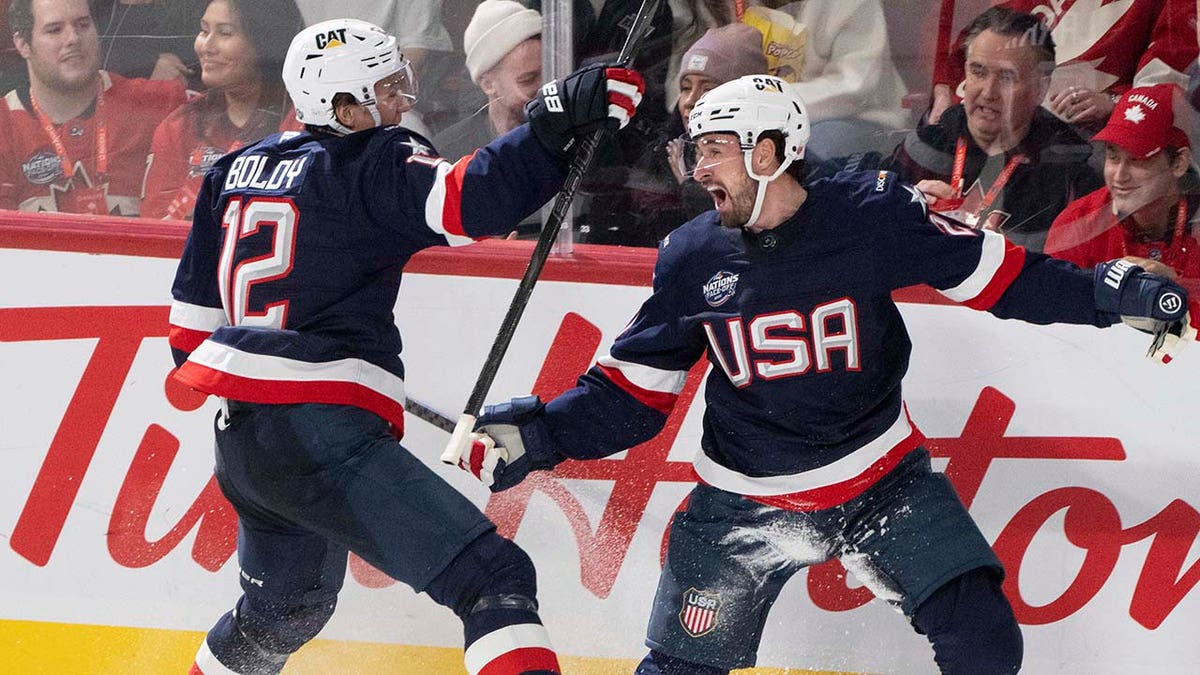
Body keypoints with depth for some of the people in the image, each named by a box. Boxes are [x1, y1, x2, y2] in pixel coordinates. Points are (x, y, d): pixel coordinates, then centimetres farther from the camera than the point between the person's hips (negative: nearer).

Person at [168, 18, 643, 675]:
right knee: (491, 578, -15)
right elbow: (463, 202, -27)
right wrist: (552, 127, -33)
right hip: (322, 438, -9)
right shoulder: (371, 164, -7)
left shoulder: (238, 169, 16)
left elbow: (195, 306, 22)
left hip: (240, 439, 9)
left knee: (284, 608, 33)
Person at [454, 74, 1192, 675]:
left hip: (882, 479, -1)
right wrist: (541, 434, -13)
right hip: (744, 501, 1)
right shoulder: (692, 259, -6)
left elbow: (994, 273, -5)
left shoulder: (874, 216, -14)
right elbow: (632, 393, 0)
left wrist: (1106, 293, -16)